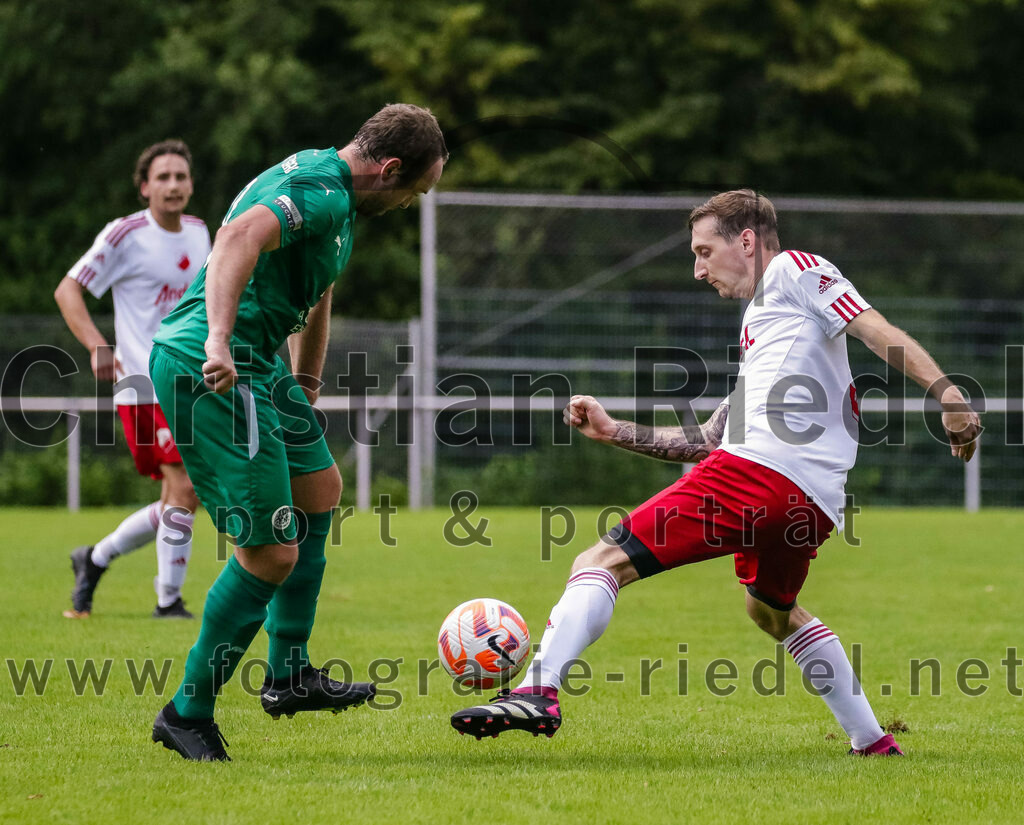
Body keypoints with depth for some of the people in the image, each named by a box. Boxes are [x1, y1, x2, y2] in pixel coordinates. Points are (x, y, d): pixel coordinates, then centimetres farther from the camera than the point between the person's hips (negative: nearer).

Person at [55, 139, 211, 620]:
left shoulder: (198, 232, 11)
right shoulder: (126, 235, -10)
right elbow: (67, 290, -9)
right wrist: (97, 346, -23)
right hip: (144, 388, -7)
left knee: (177, 504, 9)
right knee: (185, 493, -16)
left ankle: (95, 560, 28)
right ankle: (168, 600, -4)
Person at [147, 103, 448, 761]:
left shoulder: (331, 192, 17)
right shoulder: (321, 193, -17)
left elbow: (314, 295, 32)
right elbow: (240, 237, -36)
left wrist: (306, 388, 36)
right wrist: (219, 341, -45)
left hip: (256, 366, 11)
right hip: (213, 372, -11)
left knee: (320, 490, 25)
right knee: (272, 554, -10)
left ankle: (289, 675, 32)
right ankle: (188, 714, 3)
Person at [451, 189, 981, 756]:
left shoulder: (794, 270, 10)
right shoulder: (760, 324, 35)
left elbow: (881, 334, -4)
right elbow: (710, 440, 34)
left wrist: (946, 392, -18)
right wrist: (614, 431, 30)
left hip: (756, 470, -10)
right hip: (813, 502, 10)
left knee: (602, 563, -13)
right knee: (771, 609, 36)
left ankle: (538, 691, -32)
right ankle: (873, 743, 36)